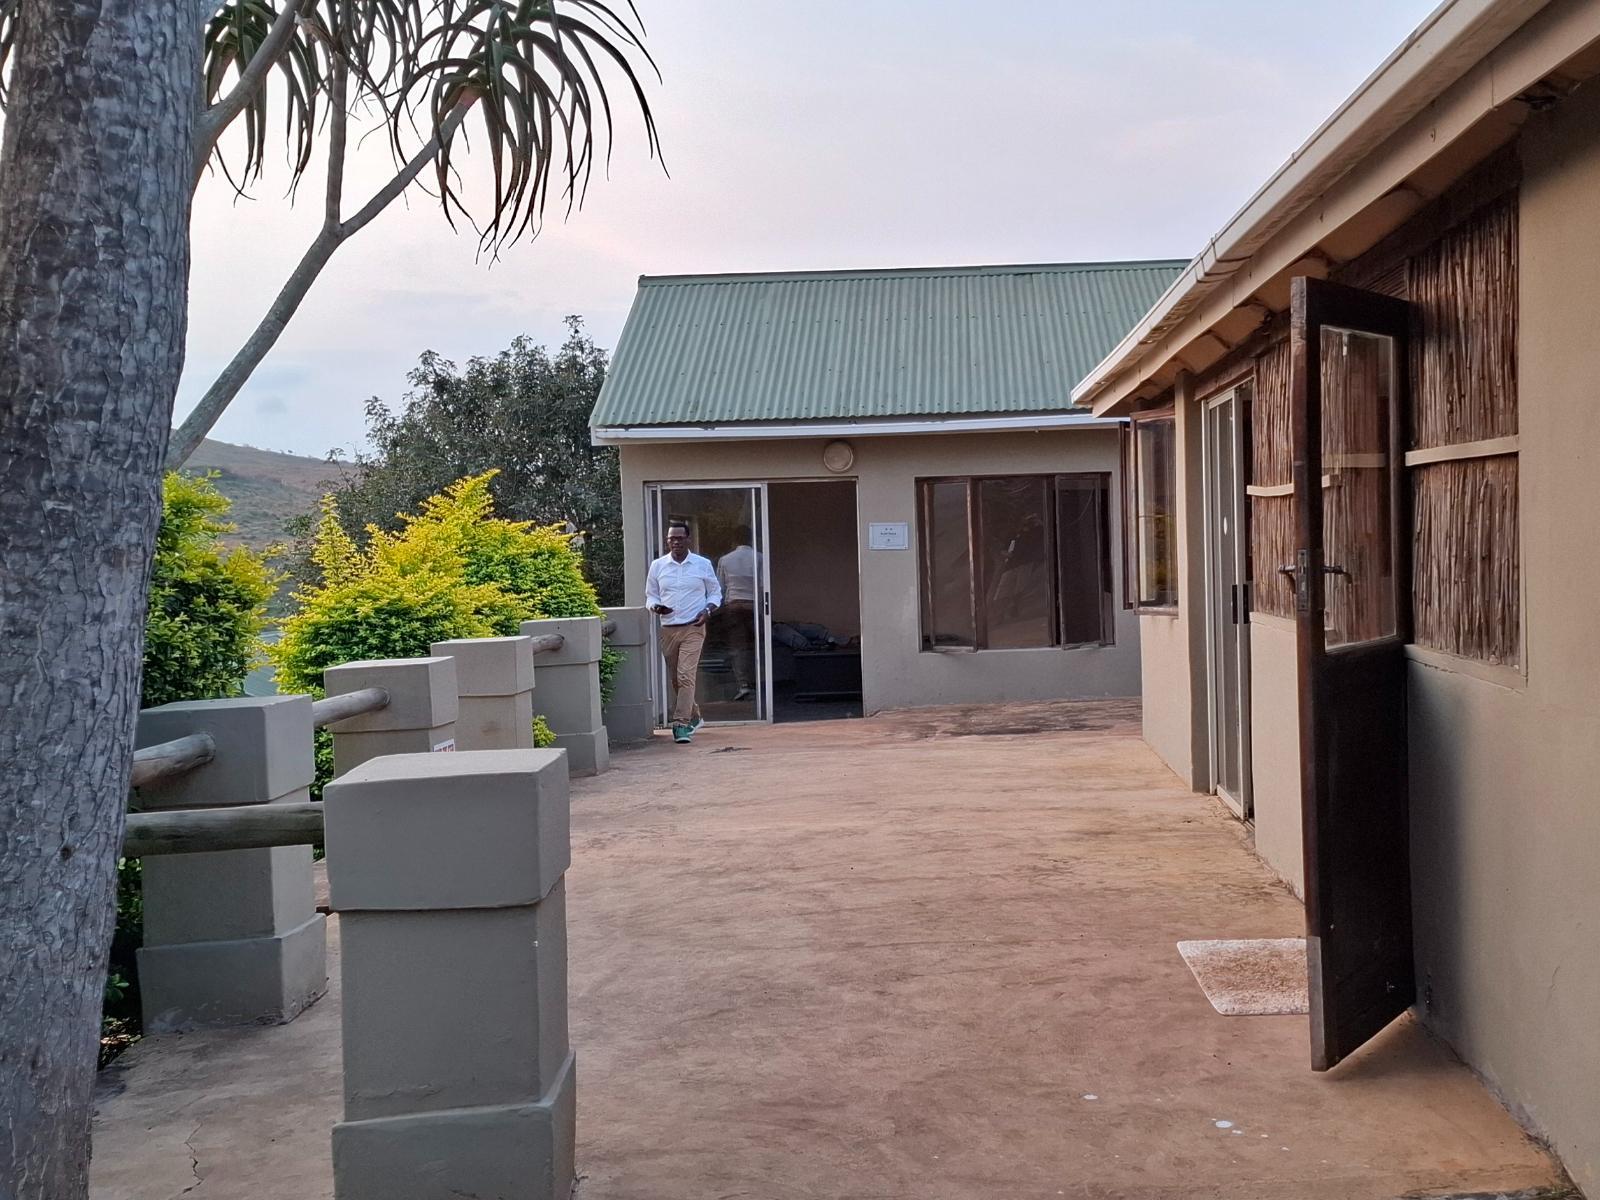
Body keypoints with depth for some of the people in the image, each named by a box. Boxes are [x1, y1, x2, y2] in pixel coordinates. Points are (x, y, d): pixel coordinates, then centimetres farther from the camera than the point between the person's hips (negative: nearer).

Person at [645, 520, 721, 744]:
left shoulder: (703, 564, 2)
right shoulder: (657, 566, 6)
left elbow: (715, 592, 10)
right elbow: (650, 595, 12)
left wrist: (708, 610, -9)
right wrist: (656, 607, -10)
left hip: (693, 628, -3)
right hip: (668, 629, 3)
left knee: (686, 676, -16)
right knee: (675, 680, 11)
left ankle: (681, 724, -16)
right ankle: (694, 716, 31)